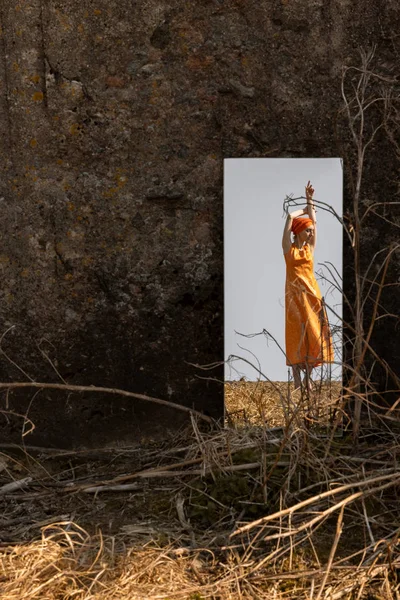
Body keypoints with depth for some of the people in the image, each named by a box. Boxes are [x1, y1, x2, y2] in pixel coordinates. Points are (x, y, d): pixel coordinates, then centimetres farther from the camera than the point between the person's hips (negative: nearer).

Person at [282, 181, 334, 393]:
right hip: (295, 294, -4)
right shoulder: (289, 247, 0)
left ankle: (308, 376, 4)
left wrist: (310, 200, 9)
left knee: (313, 332, 0)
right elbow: (290, 217, -7)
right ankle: (297, 375, -3)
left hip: (312, 293, 4)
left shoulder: (310, 247, 11)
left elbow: (314, 221, 9)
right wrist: (304, 209, 8)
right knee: (297, 332, -5)